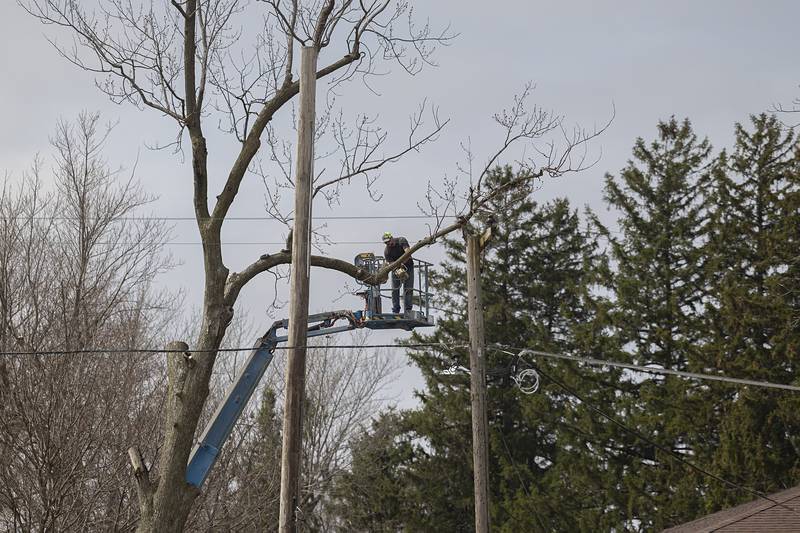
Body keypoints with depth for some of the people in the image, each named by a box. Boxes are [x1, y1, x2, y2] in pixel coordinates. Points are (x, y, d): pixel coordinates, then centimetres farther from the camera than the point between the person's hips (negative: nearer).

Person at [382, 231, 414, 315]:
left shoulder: (401, 241, -20)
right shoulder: (386, 252, -16)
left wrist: (402, 263, -42)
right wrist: (397, 270, -42)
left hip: (407, 266, -2)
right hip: (396, 268, 2)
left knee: (408, 289, -8)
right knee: (395, 289, -3)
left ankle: (407, 310, -10)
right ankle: (395, 310, 2)